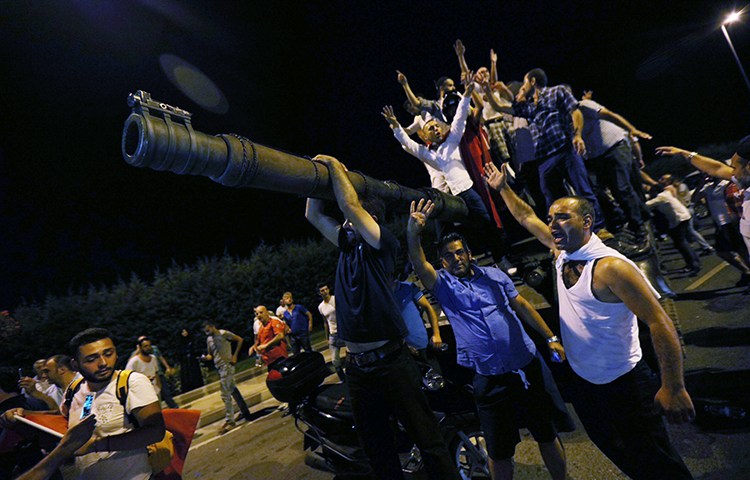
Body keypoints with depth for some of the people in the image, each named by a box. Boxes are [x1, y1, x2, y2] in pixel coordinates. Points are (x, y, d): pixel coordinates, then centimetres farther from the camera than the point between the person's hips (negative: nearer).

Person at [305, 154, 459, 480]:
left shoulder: (384, 243, -6)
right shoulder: (347, 244, 12)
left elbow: (350, 205, -17)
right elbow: (313, 215, 15)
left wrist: (334, 165, -6)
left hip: (389, 362, -7)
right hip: (356, 368, 7)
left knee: (426, 437, 5)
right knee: (375, 446, 18)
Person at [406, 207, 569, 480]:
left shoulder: (494, 275, 5)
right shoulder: (443, 285, -4)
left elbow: (521, 306, 9)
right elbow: (419, 265, -21)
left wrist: (550, 338, 6)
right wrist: (413, 232, -37)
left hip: (527, 368, 3)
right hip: (489, 379, -2)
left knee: (547, 434, 21)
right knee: (499, 450, 12)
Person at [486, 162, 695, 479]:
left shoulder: (610, 267, -26)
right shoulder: (561, 253, -4)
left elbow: (660, 323, -25)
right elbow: (527, 218, 8)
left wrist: (673, 388, -23)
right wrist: (502, 188, 10)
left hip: (624, 387, -7)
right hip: (583, 383, 7)